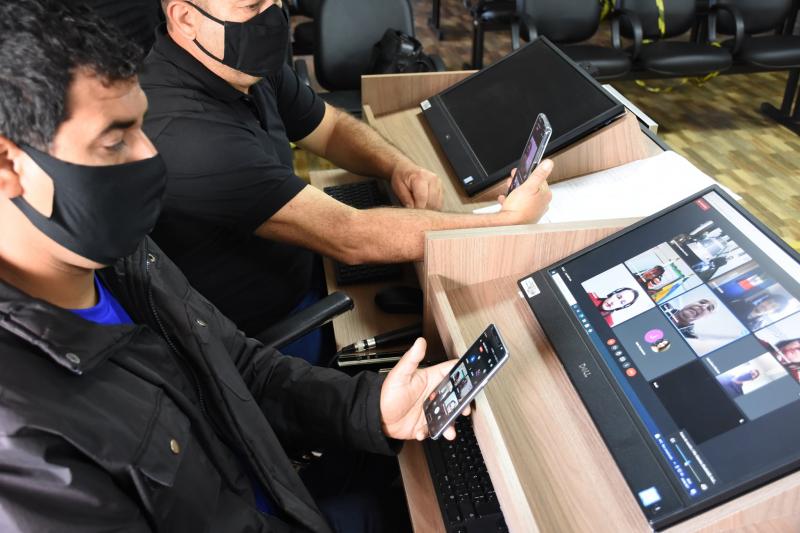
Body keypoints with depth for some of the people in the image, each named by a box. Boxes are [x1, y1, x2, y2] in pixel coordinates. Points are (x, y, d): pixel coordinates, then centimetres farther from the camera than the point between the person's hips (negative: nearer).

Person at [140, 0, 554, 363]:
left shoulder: (247, 67, -5)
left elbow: (333, 127, 10)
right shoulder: (184, 134, -33)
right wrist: (509, 221, -27)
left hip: (298, 272, 7)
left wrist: (398, 166, -12)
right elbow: (348, 237, -34)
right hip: (261, 335, -7)